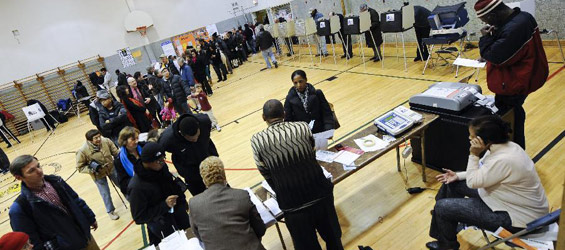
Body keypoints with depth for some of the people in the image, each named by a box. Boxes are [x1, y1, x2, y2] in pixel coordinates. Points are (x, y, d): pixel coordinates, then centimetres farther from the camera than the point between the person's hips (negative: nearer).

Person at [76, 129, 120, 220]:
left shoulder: (106, 141, -22)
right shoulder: (82, 151, -28)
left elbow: (115, 152, -4)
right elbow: (80, 167, -15)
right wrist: (91, 169, -29)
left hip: (112, 168, 3)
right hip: (98, 175, -3)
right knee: (105, 193, 13)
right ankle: (110, 211, 39)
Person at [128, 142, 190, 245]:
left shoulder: (162, 168, -8)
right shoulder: (137, 186, -24)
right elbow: (139, 217, -18)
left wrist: (183, 204, 3)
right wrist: (164, 205, -25)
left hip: (177, 212, 5)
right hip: (161, 223, -5)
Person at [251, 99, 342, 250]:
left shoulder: (257, 140, -10)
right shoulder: (303, 127, -6)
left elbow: (266, 174, 1)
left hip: (293, 205, -1)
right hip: (321, 196, 2)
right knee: (333, 238, 28)